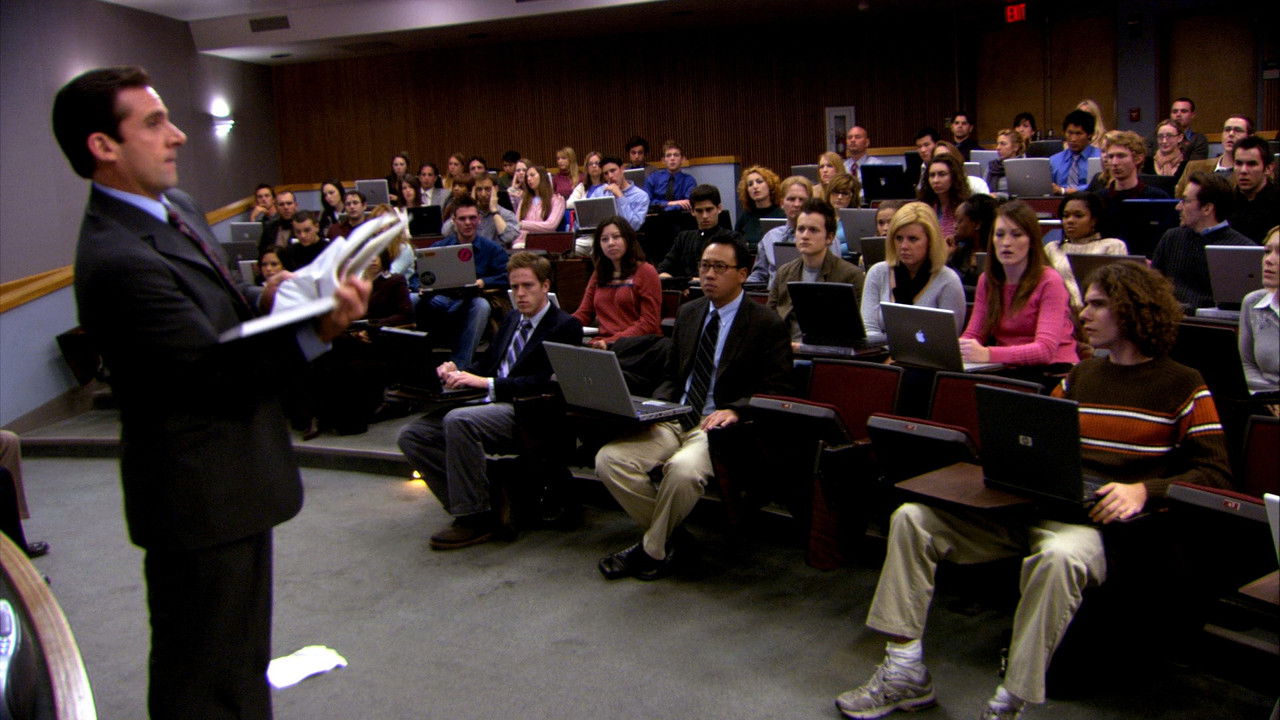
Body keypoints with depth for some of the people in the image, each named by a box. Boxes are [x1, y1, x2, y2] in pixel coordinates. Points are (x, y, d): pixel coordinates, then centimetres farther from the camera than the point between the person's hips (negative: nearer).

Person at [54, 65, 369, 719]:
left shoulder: (176, 206, 7)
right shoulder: (117, 259, -25)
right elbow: (213, 376, -25)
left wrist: (263, 305, -5)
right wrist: (316, 332, -34)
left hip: (232, 479, 10)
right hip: (203, 494, -10)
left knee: (240, 662, 26)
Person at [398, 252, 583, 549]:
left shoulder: (565, 326, -3)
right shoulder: (512, 319, 23)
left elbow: (548, 383, -15)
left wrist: (488, 383, -19)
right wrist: (456, 371, 4)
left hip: (526, 414, -8)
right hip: (491, 405, 9)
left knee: (458, 421, -35)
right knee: (411, 436, -6)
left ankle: (476, 520, -22)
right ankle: (469, 508, -3)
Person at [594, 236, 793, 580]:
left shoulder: (767, 324, -2)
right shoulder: (688, 313, 16)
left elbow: (776, 391, -5)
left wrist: (734, 410, -22)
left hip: (718, 424, -6)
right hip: (675, 419, 6)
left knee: (683, 468, -36)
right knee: (609, 459, -17)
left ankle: (652, 550, -8)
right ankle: (663, 533, 4)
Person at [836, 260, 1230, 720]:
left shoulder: (1184, 388, 4)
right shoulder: (1079, 377, 22)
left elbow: (1214, 476, -3)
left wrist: (1143, 491, -20)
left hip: (1099, 518, -6)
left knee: (1059, 557, -43)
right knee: (912, 518, -10)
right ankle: (904, 673, -7)